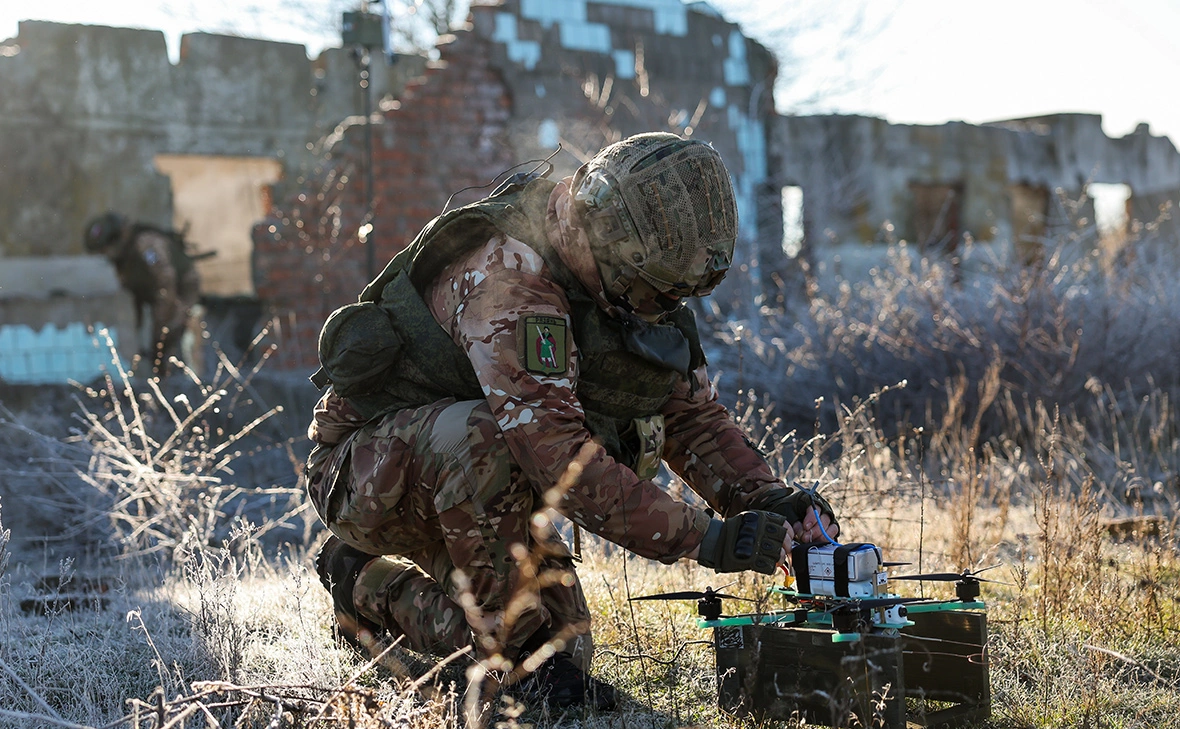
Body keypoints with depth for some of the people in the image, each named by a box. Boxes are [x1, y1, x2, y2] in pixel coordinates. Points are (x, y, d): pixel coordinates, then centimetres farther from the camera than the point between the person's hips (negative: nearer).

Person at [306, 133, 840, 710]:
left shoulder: (628, 284, -4)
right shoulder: (509, 278, -32)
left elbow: (690, 411, 1)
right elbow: (559, 457, -39)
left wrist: (767, 499, -16)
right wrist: (702, 538, -40)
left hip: (467, 486, 8)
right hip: (364, 467, -8)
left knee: (564, 650, 3)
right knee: (480, 435, -39)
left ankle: (372, 588, 24)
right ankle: (512, 643, -21)